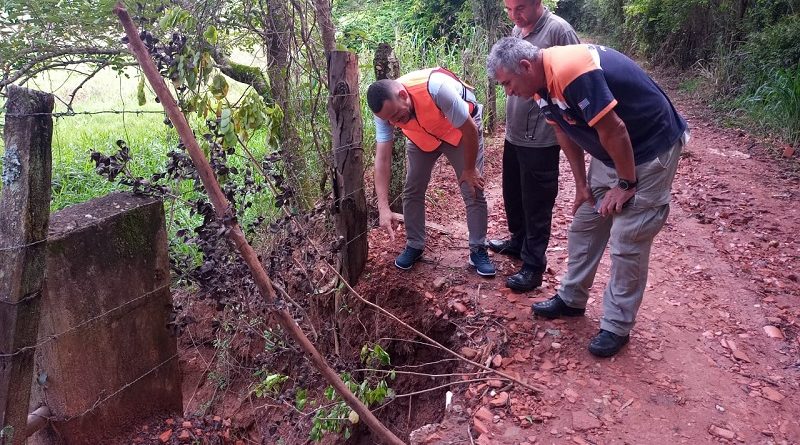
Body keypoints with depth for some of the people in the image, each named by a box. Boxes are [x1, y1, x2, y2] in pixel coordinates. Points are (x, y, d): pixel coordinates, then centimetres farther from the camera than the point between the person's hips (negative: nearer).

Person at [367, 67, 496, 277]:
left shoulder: (437, 88, -43)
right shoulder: (385, 110, -27)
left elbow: (470, 129, -30)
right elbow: (382, 159, -27)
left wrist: (469, 169, -18)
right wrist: (383, 208, -35)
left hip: (460, 131, -3)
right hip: (421, 137, 4)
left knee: (473, 191, -7)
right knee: (412, 190, 0)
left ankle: (478, 250, 7)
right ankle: (414, 246, 17)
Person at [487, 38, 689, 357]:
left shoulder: (571, 71, -31)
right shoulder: (542, 83, -2)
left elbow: (613, 129, -28)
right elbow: (564, 132, 9)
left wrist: (626, 184, -18)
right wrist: (581, 184, 9)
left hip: (651, 148, -9)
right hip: (609, 153, 9)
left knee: (628, 241, -4)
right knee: (584, 224, 14)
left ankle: (617, 327, 10)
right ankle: (571, 299, 30)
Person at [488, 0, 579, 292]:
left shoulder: (558, 30, -16)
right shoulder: (517, 30, 8)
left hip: (540, 138, -8)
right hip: (514, 133, 8)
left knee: (536, 203, 2)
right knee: (512, 194, 21)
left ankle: (533, 265, 14)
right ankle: (519, 241, 42)